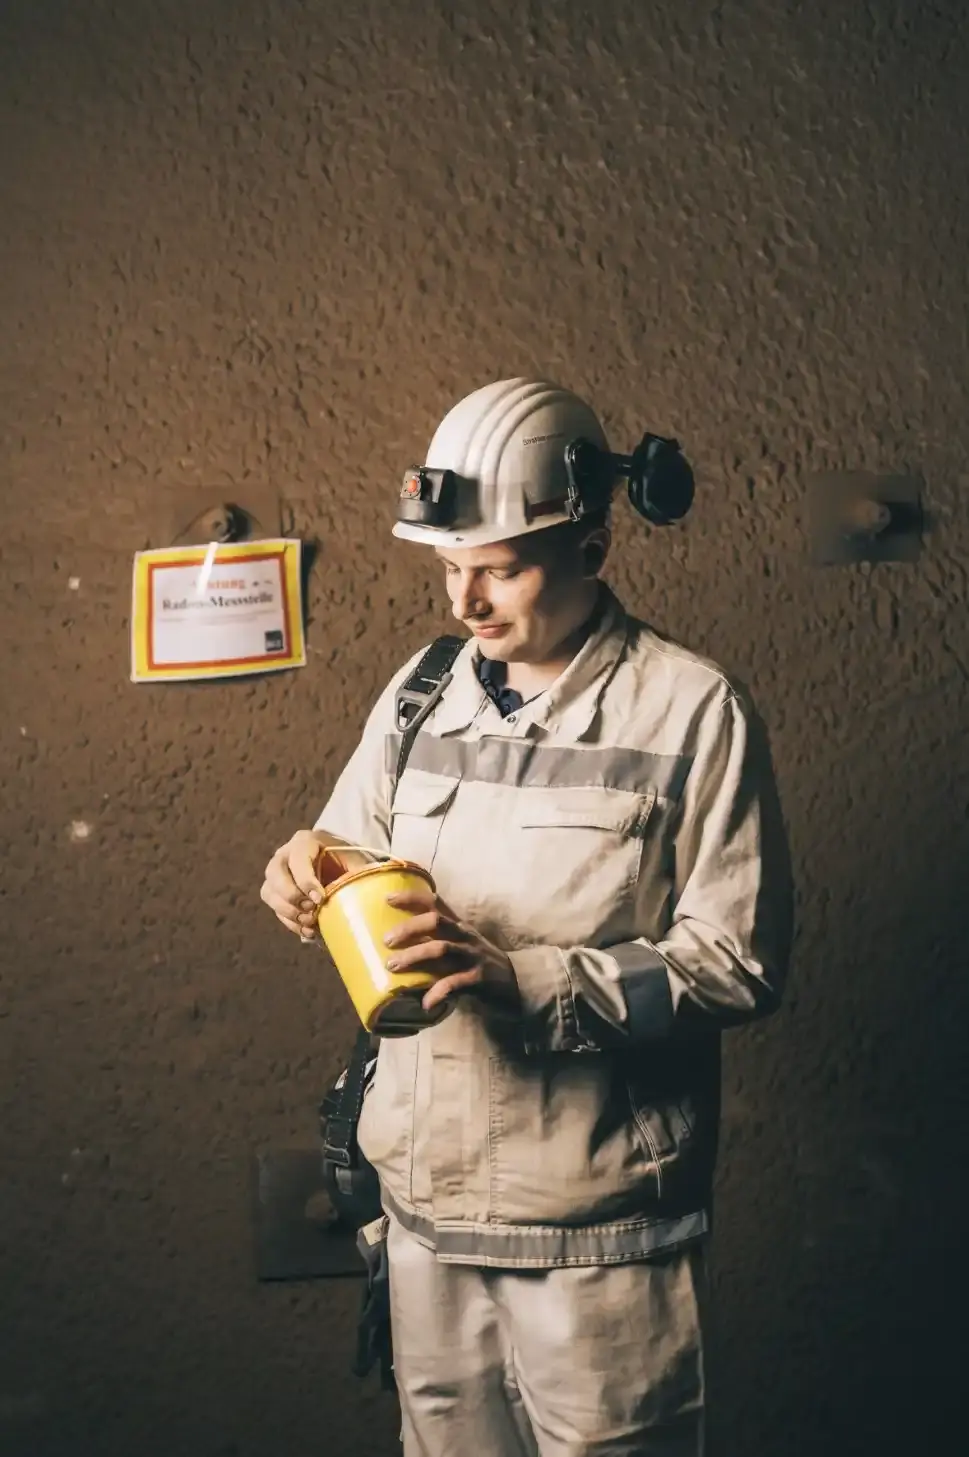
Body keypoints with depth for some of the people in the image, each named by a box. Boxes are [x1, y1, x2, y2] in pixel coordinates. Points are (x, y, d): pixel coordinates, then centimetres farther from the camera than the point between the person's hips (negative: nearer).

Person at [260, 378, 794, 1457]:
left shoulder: (693, 711, -11)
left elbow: (738, 963, -13)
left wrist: (523, 979, -25)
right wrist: (310, 875, -10)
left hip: (596, 1222, -5)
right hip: (424, 1199, 5)